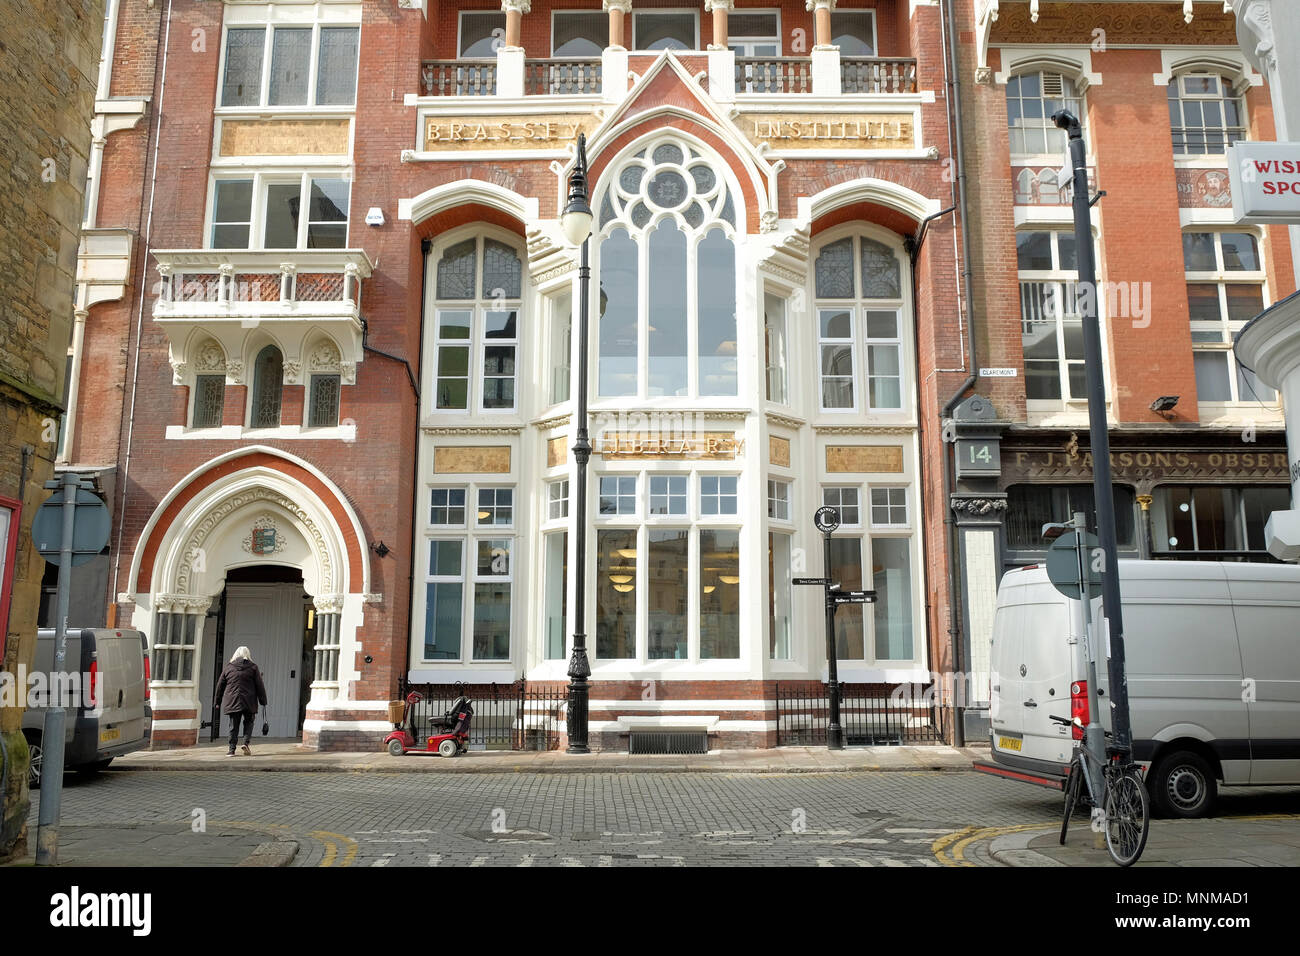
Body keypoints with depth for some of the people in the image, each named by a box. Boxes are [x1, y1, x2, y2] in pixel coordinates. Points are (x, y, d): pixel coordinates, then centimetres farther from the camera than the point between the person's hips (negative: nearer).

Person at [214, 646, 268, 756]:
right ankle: (246, 743, -7)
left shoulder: (228, 667, 8)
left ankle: (232, 749, 4)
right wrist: (263, 701, 7)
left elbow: (220, 686, 12)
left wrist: (217, 702, 20)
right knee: (248, 722, 12)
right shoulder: (253, 667, 2)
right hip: (249, 702, -1)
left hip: (232, 702, 1)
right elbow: (259, 685, 2)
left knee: (234, 726, 7)